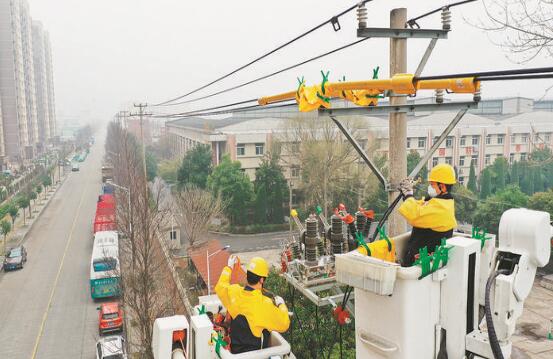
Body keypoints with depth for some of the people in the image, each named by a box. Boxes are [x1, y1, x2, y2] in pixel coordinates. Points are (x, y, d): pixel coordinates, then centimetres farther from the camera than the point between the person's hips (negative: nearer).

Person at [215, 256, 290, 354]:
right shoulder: (265, 305, -27)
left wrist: (229, 267, 23)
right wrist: (281, 305, 3)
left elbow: (220, 286, 12)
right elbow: (284, 325, -13)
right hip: (255, 354, -6)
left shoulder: (233, 292, -13)